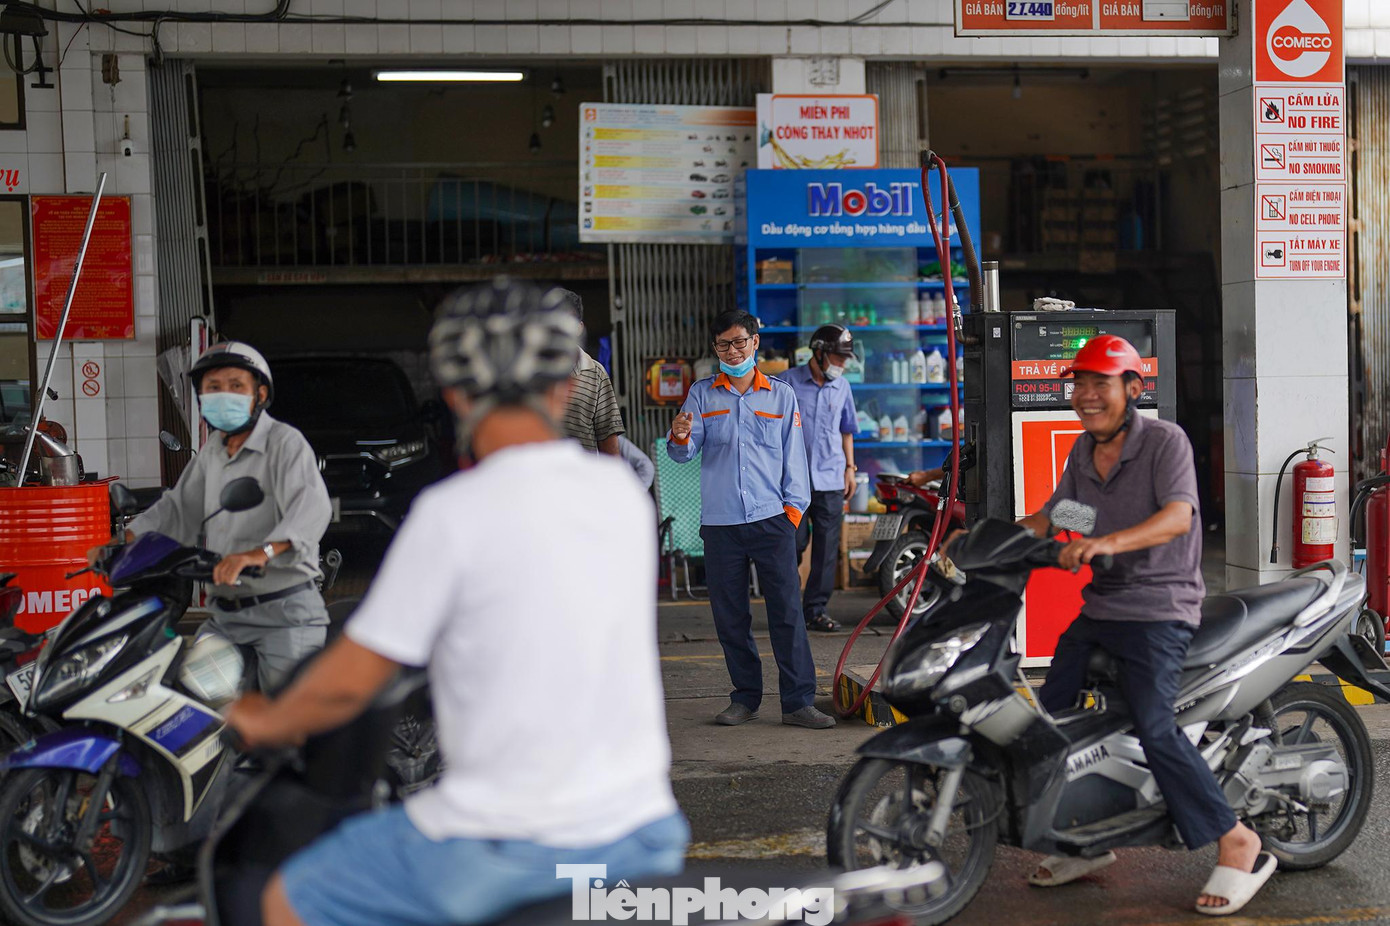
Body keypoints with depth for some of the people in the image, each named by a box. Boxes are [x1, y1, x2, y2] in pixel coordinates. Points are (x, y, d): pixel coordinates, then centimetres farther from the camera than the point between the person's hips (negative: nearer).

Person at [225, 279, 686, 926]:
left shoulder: (453, 512, -14)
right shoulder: (624, 492, 3)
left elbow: (348, 683, -9)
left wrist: (268, 721, 11)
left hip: (512, 841, -5)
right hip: (642, 832, 5)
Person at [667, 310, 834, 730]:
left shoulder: (781, 395, 10)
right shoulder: (702, 394, 10)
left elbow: (794, 456, 12)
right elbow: (684, 453, 1)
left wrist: (794, 507, 3)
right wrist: (680, 437, -21)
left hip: (771, 519, -1)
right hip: (720, 522, 1)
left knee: (787, 611, -5)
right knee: (729, 616, 5)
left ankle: (798, 700, -1)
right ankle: (745, 697, 18)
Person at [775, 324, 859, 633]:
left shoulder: (842, 387, 12)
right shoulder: (788, 383, -1)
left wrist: (849, 468, 17)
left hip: (830, 480, 4)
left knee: (827, 547, 1)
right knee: (795, 543, -3)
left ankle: (816, 609, 9)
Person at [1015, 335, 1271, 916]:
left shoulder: (1165, 440, -10)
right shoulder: (1083, 451, 13)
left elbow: (1178, 515, -24)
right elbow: (1051, 516, 17)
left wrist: (1109, 541, -40)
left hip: (1158, 609, -8)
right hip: (1099, 606, 8)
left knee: (1154, 727, -22)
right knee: (1051, 713, 4)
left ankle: (1239, 846, -9)